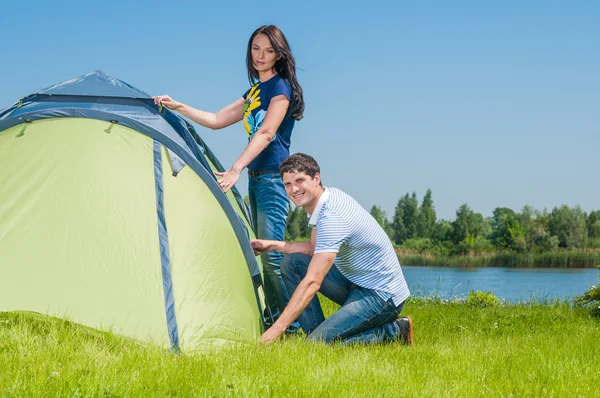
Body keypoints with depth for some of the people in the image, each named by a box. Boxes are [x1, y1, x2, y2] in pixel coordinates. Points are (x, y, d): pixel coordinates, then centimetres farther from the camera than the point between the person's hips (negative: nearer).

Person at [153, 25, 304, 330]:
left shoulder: (281, 87, -9)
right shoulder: (255, 91, 19)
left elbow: (266, 133, -20)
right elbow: (217, 120, 22)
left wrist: (235, 169, -29)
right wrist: (177, 107, 15)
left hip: (273, 177, -9)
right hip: (255, 177, 9)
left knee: (272, 255, -13)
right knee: (263, 253, 9)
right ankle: (272, 319, 14)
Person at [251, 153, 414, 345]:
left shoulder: (333, 217, -28)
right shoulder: (328, 197, 2)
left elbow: (312, 283, -33)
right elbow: (316, 249, 19)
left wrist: (276, 329, -33)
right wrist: (273, 245, 9)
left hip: (382, 295, -10)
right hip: (355, 283, 10)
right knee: (292, 263, 2)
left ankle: (393, 332, -6)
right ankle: (317, 333, 2)